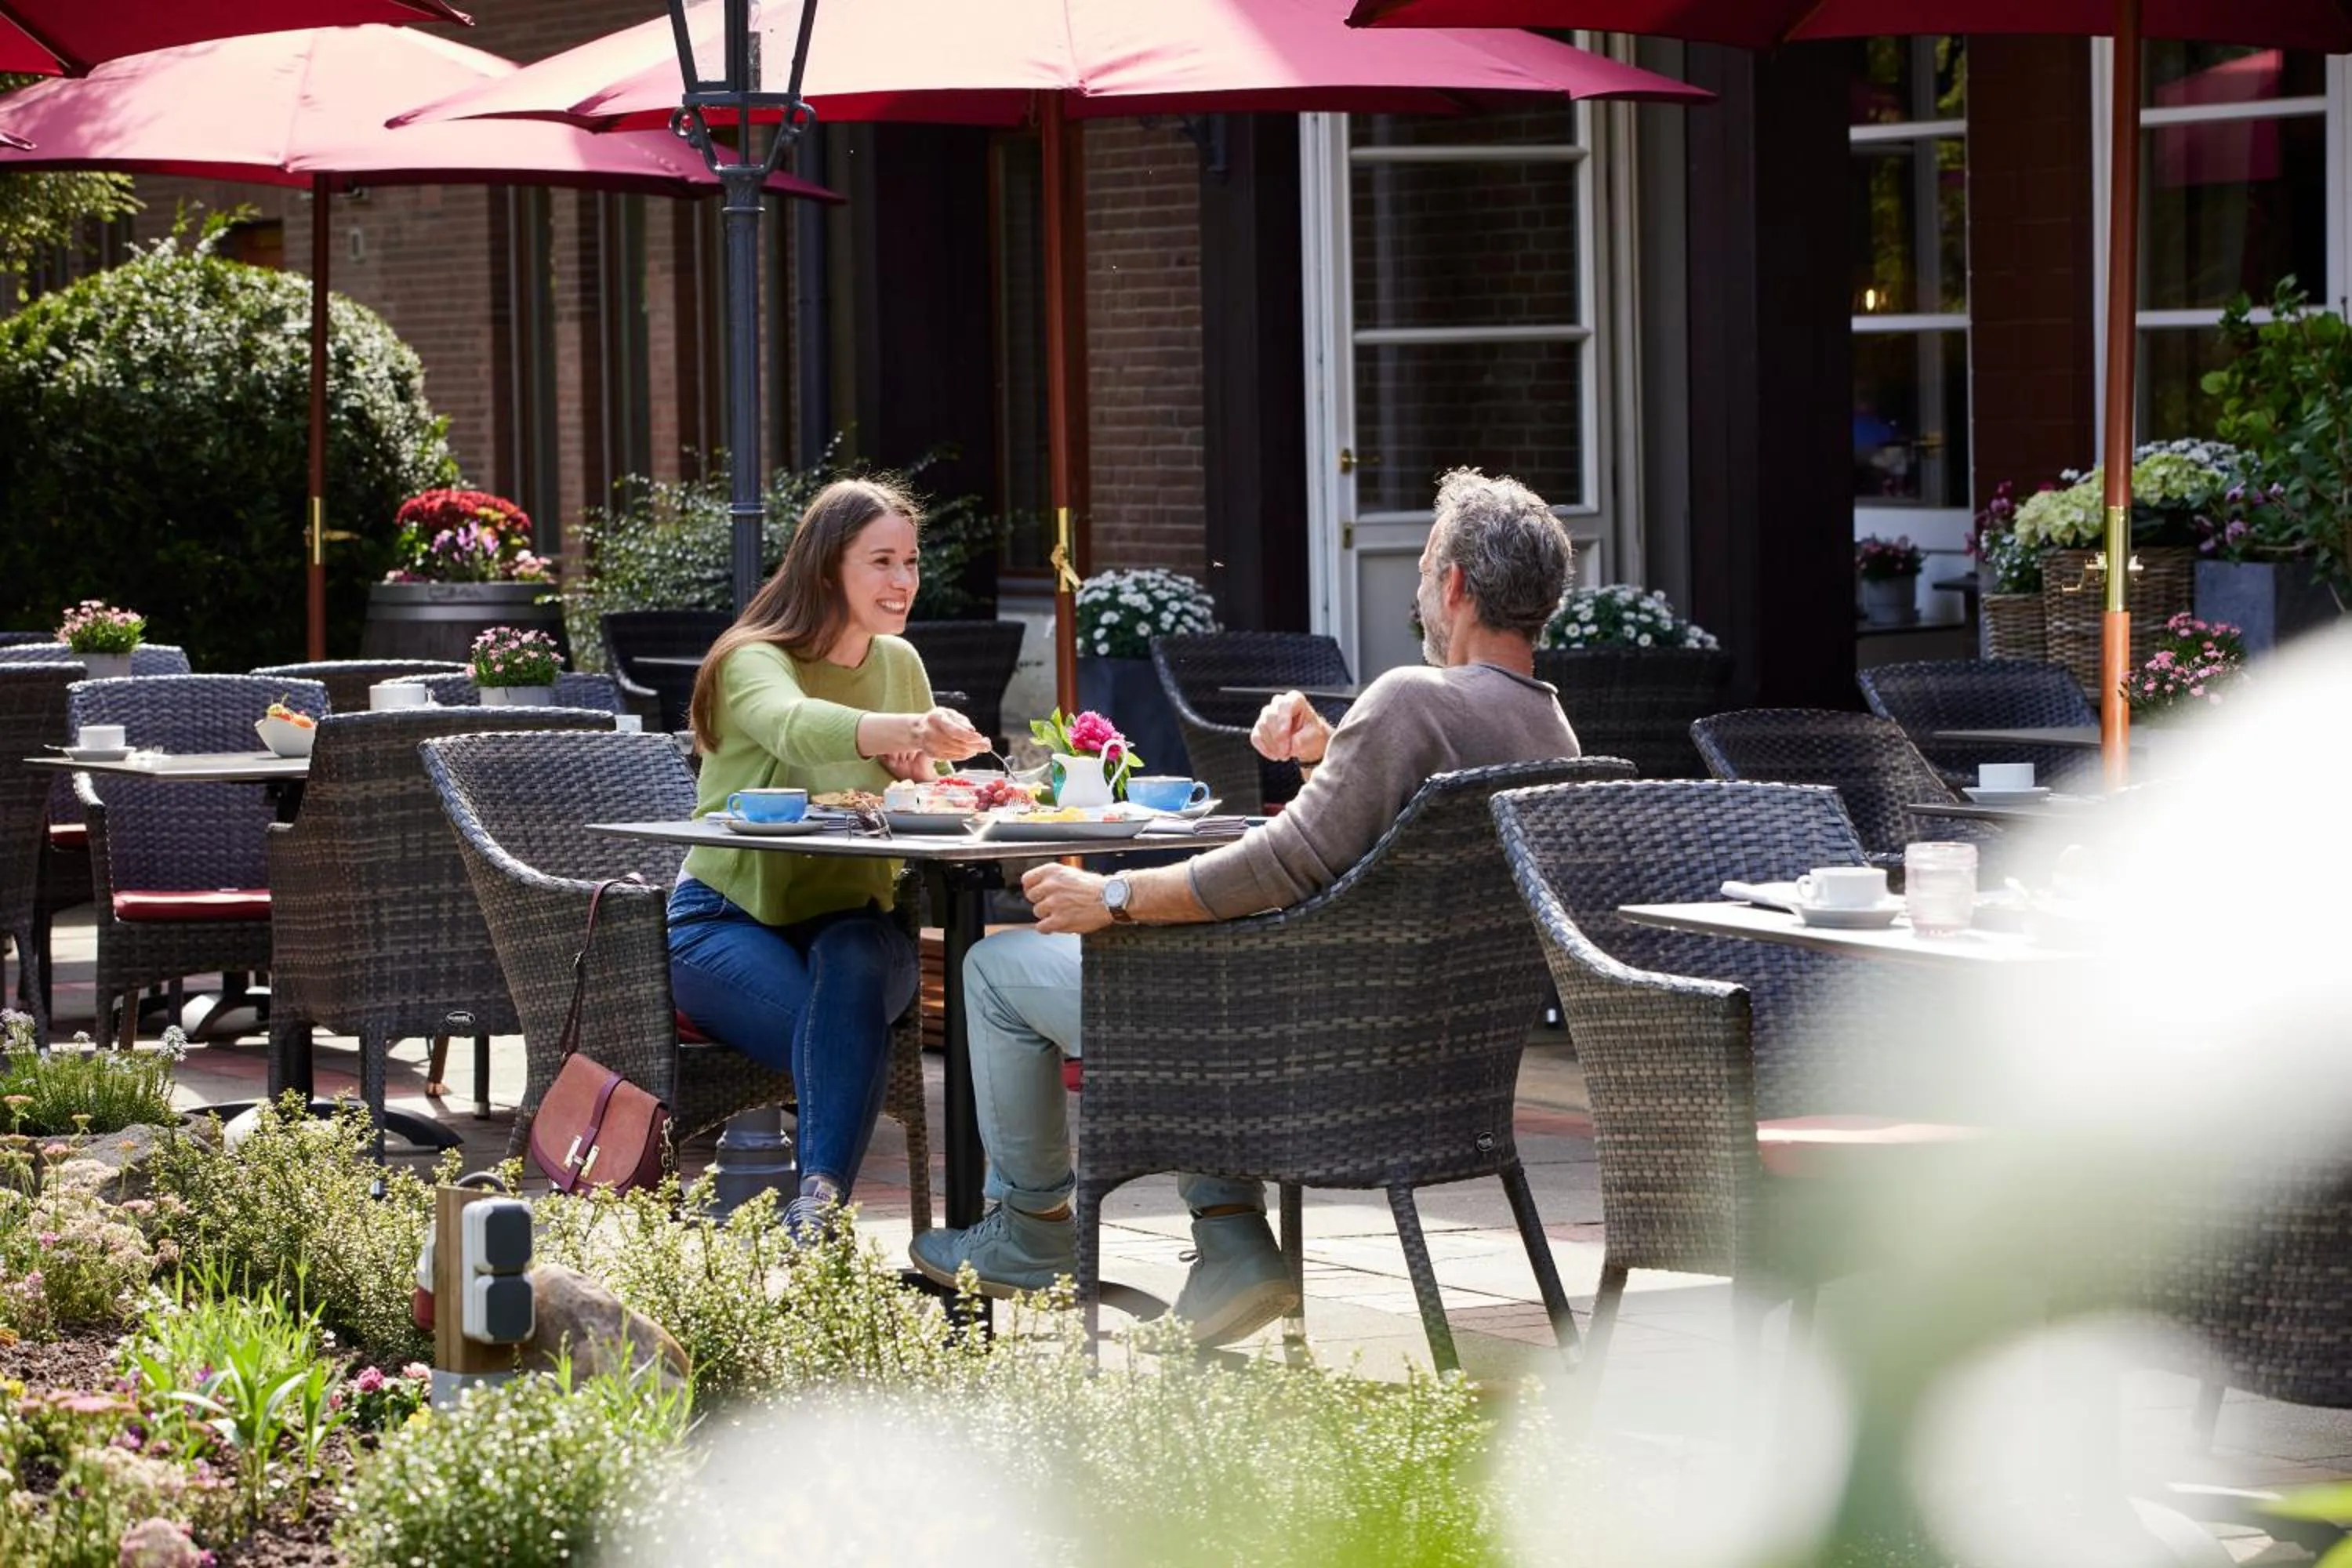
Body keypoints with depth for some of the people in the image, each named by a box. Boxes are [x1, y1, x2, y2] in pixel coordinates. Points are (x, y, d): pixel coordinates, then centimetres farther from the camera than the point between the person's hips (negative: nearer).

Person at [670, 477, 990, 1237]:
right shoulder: (754, 661, -10)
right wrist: (904, 729, -55)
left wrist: (921, 770, -8)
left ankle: (816, 1203, -42)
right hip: (730, 917, -4)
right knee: (847, 1044, -33)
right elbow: (794, 726, -35)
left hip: (848, 919, 4)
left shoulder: (899, 663, 9)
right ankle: (824, 1200, -25)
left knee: (853, 967, -34)